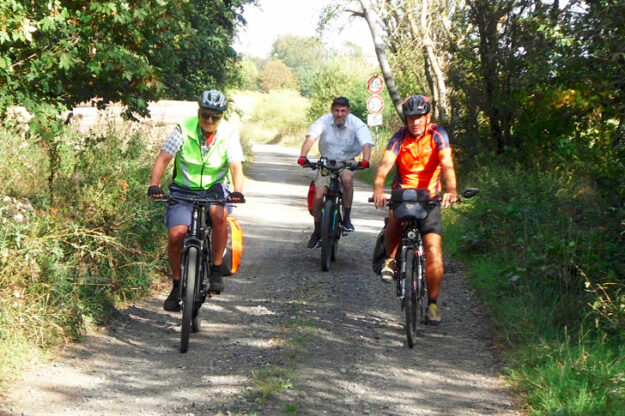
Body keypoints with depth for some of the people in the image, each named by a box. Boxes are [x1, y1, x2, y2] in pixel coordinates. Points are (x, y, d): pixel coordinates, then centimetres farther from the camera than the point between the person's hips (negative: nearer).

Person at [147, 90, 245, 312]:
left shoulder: (229, 133, -9)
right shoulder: (184, 129, -11)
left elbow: (236, 166, -17)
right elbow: (163, 158, -12)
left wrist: (237, 192, -36)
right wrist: (154, 185, -28)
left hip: (214, 189, 0)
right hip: (184, 190, 0)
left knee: (219, 214, -34)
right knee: (176, 234, -20)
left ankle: (216, 269, -16)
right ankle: (177, 284, 4)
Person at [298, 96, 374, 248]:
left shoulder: (357, 124, -16)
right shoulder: (324, 121, -16)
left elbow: (366, 143, -27)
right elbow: (310, 138, -29)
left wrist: (365, 160, -48)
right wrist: (302, 157, -47)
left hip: (347, 162, -1)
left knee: (347, 178, -36)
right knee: (318, 197, -13)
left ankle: (347, 217, -20)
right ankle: (317, 231, 11)